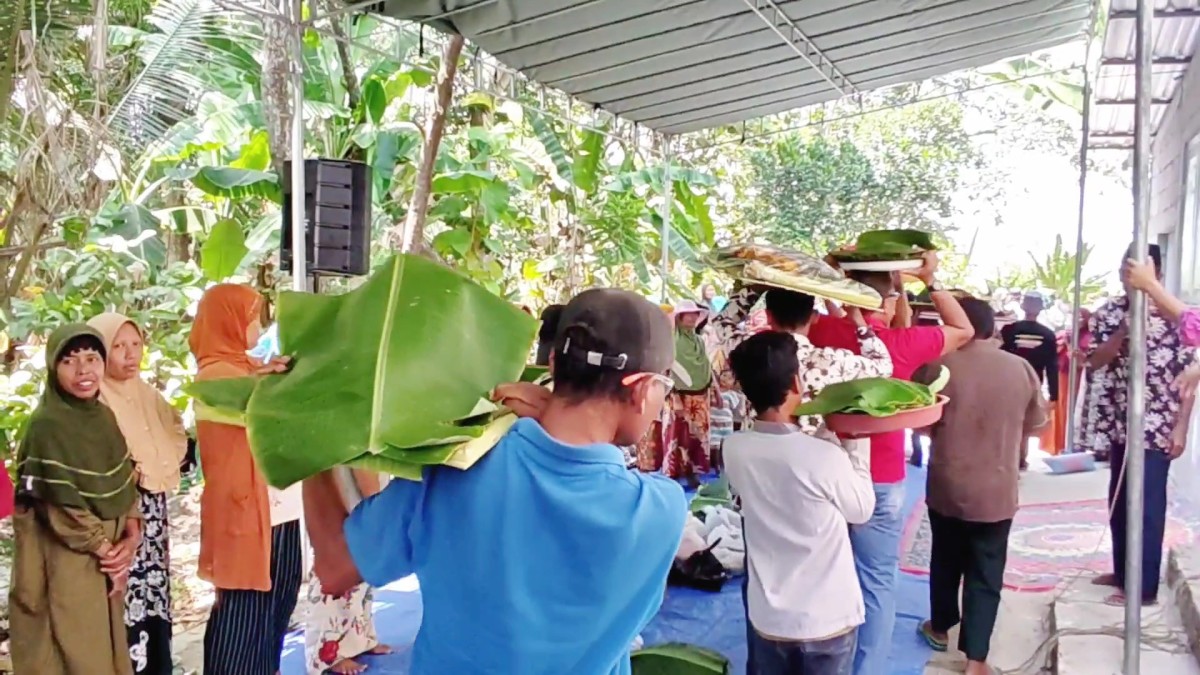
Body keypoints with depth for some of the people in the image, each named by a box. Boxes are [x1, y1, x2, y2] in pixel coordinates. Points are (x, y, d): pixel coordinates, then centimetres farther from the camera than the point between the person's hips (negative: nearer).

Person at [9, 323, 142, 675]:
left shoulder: (104, 416, 5)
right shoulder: (46, 425, -17)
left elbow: (124, 481, 8)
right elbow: (60, 505, -18)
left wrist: (132, 532, -6)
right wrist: (105, 549, -11)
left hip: (110, 554, 7)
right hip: (65, 560, -7)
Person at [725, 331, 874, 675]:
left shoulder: (734, 449, -11)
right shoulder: (825, 457, -24)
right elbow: (862, 510, -5)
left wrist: (807, 434, 8)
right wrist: (858, 443, 4)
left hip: (767, 618, 3)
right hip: (827, 620, -3)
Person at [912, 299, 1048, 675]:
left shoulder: (937, 366, -11)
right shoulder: (1021, 368, -5)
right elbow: (1034, 423, 7)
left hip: (947, 486, 0)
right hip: (998, 489, 0)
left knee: (945, 560, 20)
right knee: (986, 574, 7)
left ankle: (940, 627, 38)